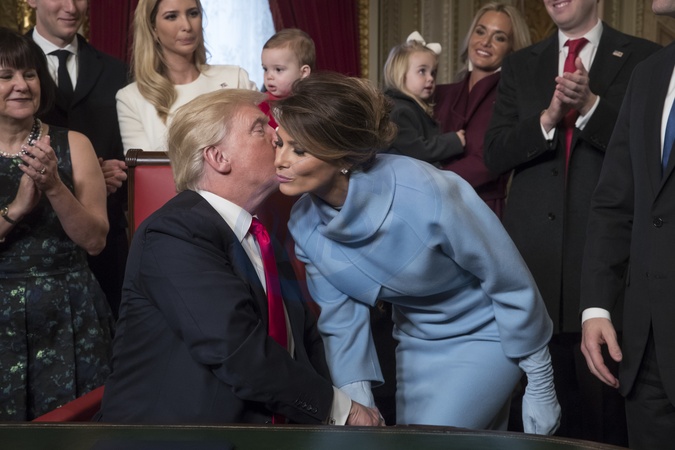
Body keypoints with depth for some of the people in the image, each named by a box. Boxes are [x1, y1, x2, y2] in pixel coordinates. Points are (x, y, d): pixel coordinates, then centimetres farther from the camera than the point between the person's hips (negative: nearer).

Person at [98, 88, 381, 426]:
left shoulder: (261, 239, 15)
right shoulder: (173, 234, -12)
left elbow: (306, 340, 11)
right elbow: (236, 351, -21)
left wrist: (358, 402, -5)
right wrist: (338, 409, -15)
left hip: (259, 416, 7)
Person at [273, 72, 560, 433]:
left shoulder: (426, 195, -33)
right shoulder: (305, 224, -15)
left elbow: (511, 284, -21)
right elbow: (340, 320, -6)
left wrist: (540, 388, -12)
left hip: (484, 335, -5)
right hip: (415, 344, 6)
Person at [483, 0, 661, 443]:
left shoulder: (643, 58, 2)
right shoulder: (521, 65, 12)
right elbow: (495, 154, 4)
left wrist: (590, 105, -19)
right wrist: (548, 118, -13)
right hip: (535, 249, 3)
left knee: (606, 396, 2)